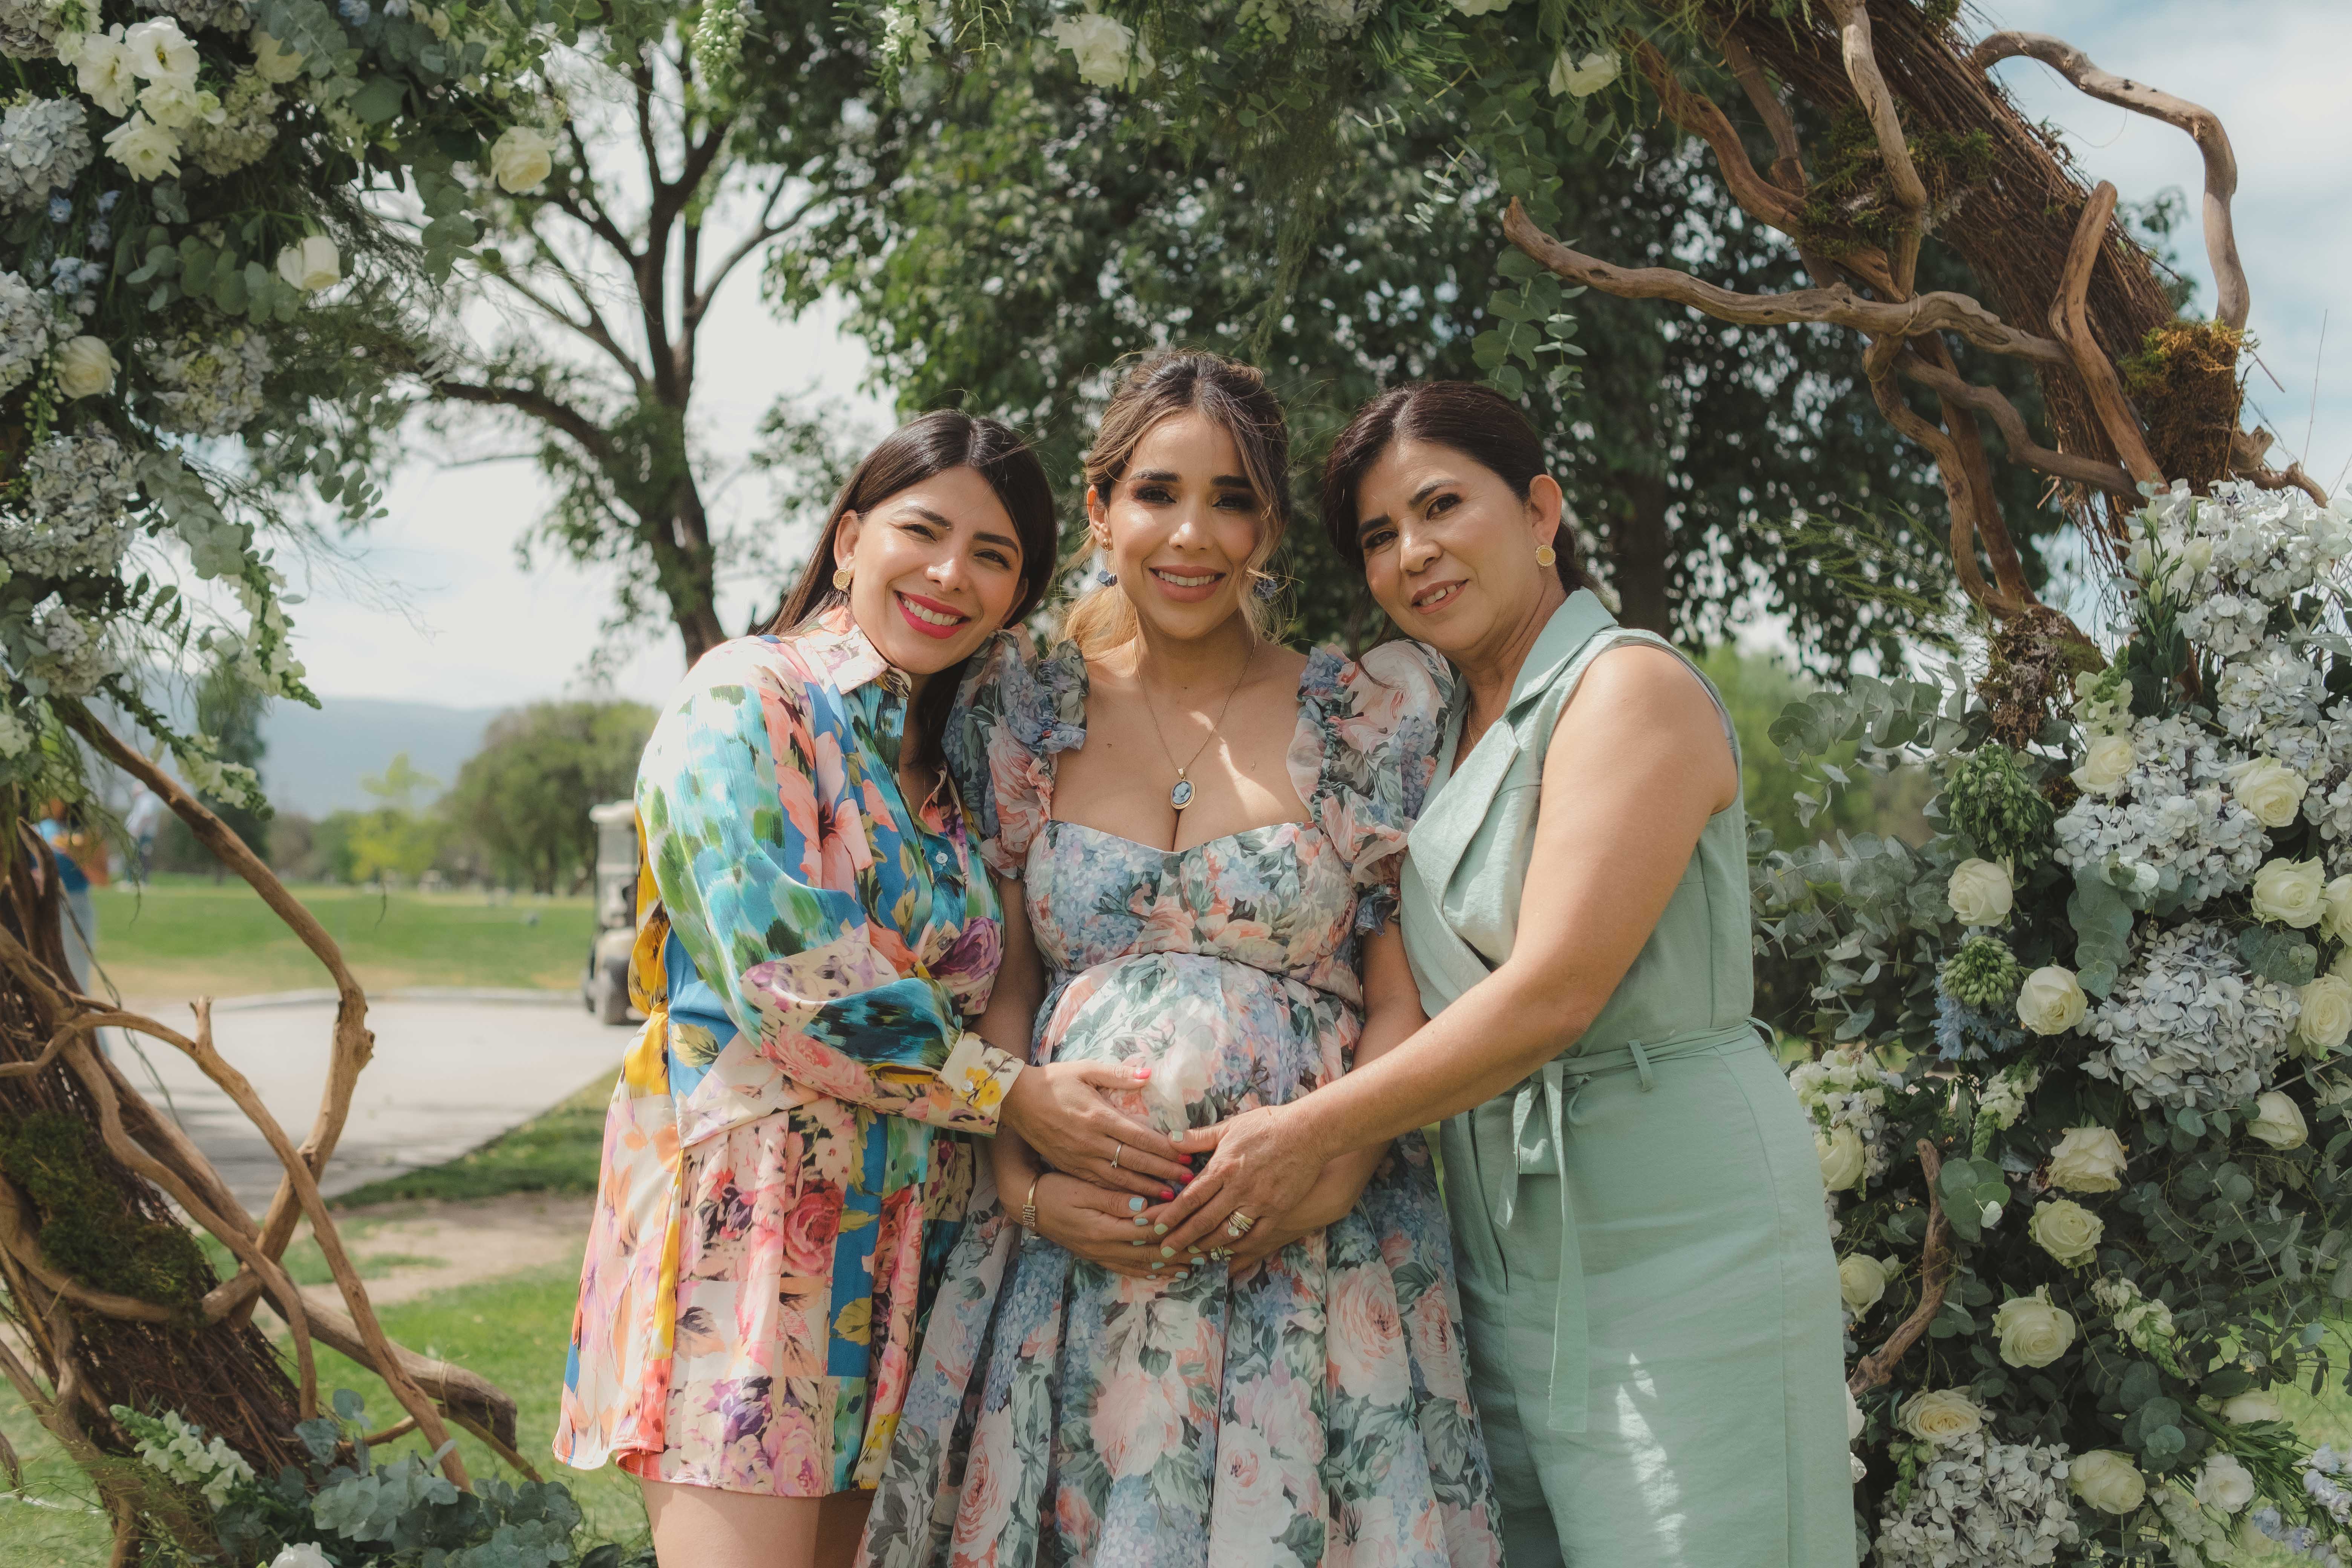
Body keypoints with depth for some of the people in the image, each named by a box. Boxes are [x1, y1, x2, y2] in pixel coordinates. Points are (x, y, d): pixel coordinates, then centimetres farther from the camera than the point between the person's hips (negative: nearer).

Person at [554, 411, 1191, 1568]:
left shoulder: (954, 756, 18)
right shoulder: (748, 697, -5)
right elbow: (788, 983, -15)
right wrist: (1009, 1091, -12)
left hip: (897, 1231, 7)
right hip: (750, 1201, -7)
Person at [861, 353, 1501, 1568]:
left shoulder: (1368, 718, 3)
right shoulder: (1024, 720, 8)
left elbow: (1405, 999, 1)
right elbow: (1002, 989, 9)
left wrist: (1331, 1180, -13)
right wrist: (1024, 1186, -6)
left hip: (1309, 1263, -1)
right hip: (1073, 1247, 2)